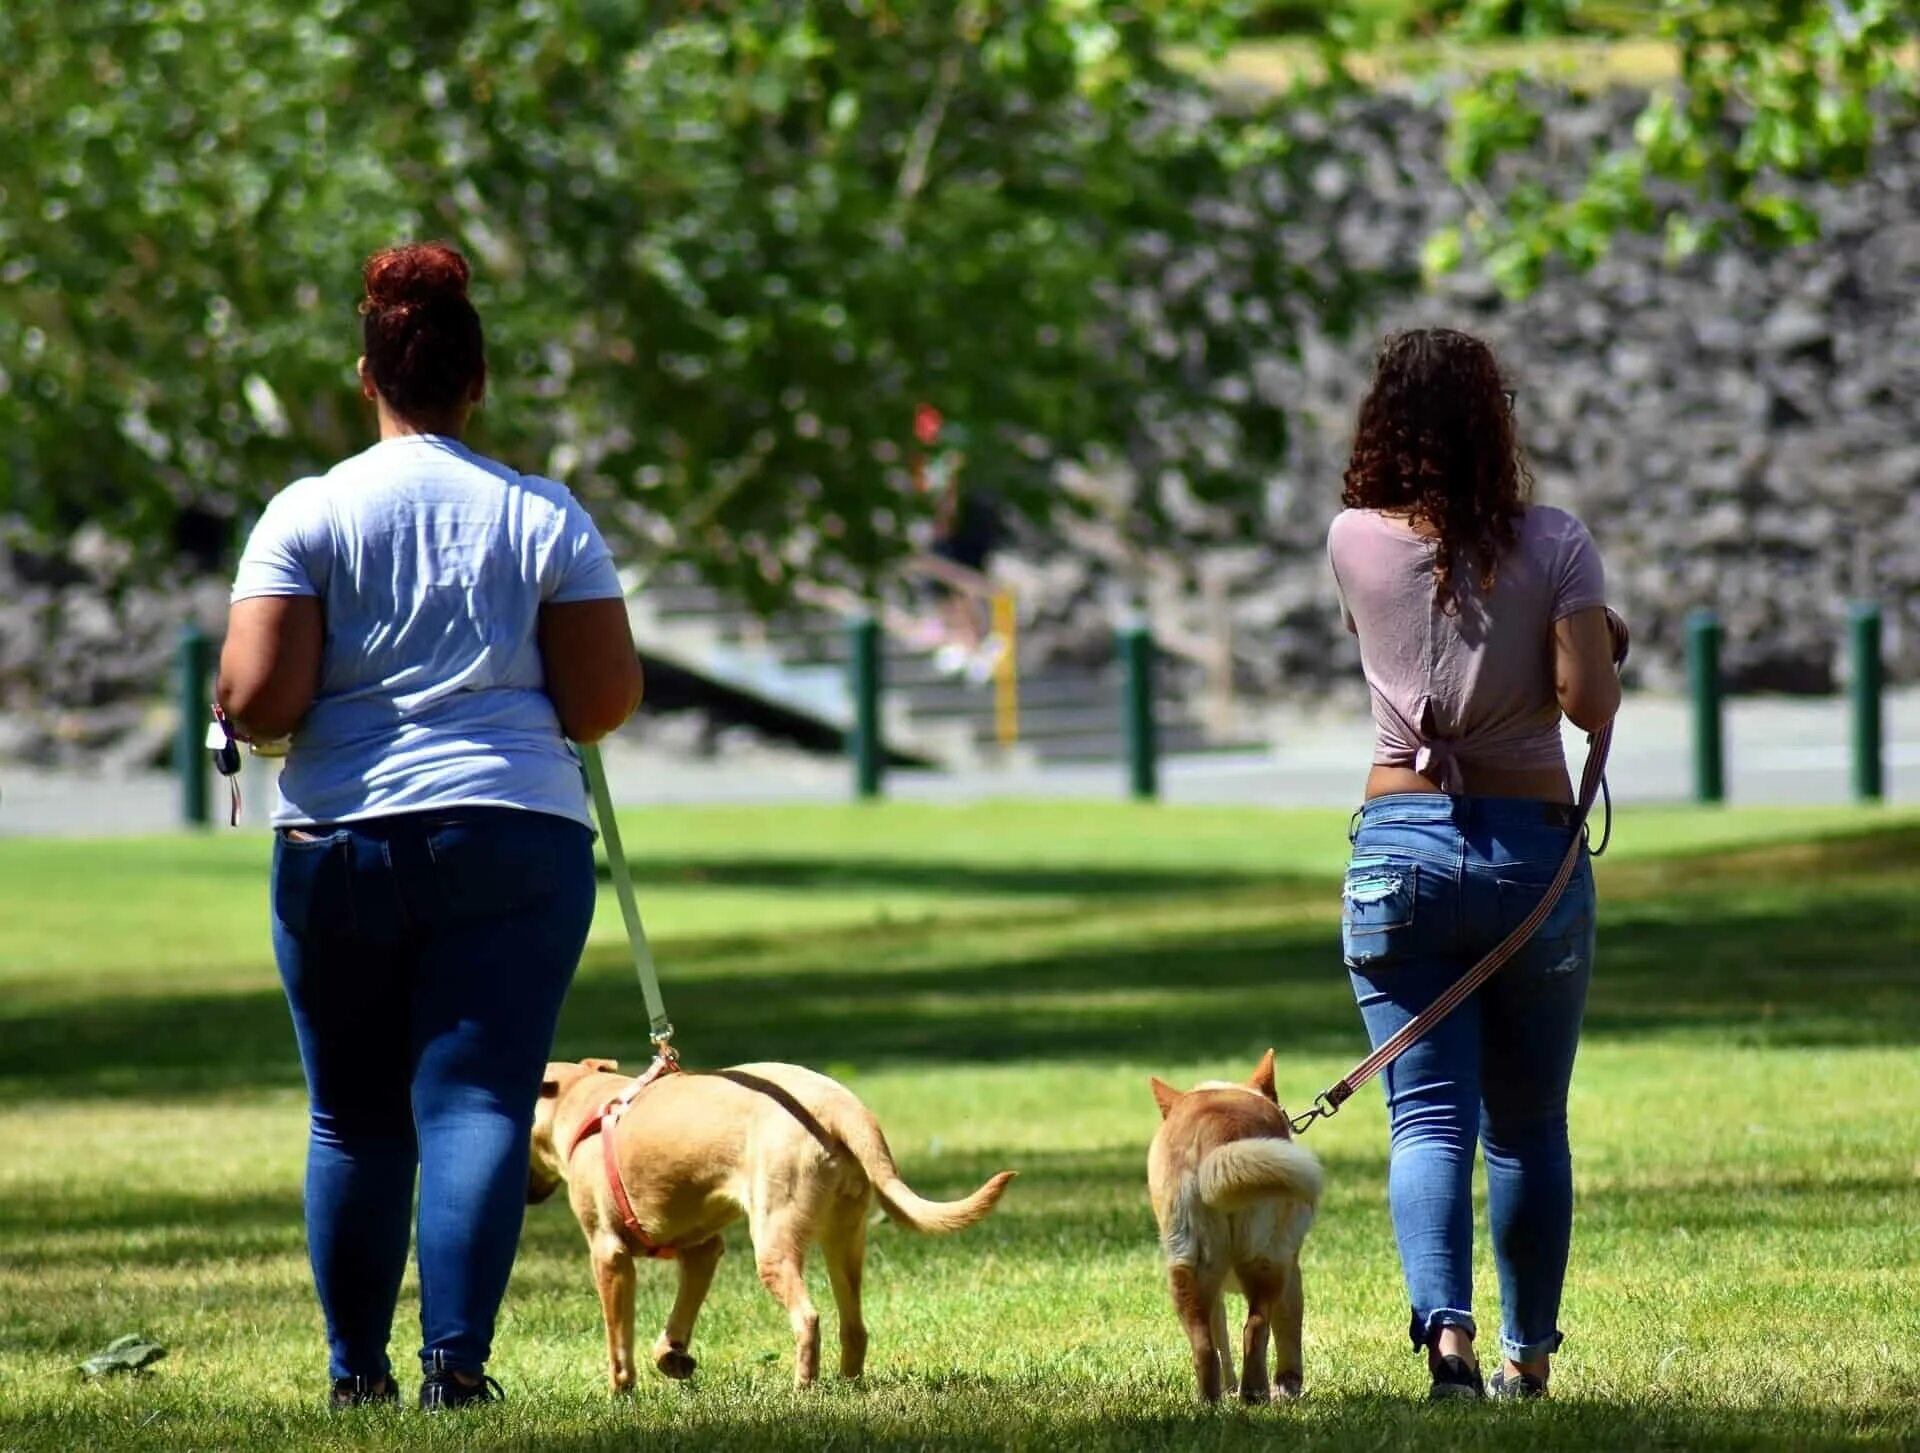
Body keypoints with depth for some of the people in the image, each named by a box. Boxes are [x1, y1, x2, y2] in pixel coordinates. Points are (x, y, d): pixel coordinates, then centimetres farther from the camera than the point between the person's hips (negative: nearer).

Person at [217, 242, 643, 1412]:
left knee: (353, 1120, 12)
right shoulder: (546, 518, 1)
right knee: (479, 1105, -4)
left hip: (338, 848, 1)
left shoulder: (308, 515, -2)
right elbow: (605, 703, -1)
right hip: (512, 843, 0)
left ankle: (357, 1369, 18)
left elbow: (257, 698, -9)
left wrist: (244, 716, 13)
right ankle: (456, 1357, -17)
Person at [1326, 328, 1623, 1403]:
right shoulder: (1552, 545, -6)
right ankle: (1530, 1355, 19)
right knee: (1530, 1124, 13)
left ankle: (1447, 1326, -25)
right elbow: (1591, 702, -11)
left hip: (1401, 842, 0)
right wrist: (1603, 648, 9)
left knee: (1428, 1115, -4)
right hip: (1533, 842, 0)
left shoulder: (1356, 543, 0)